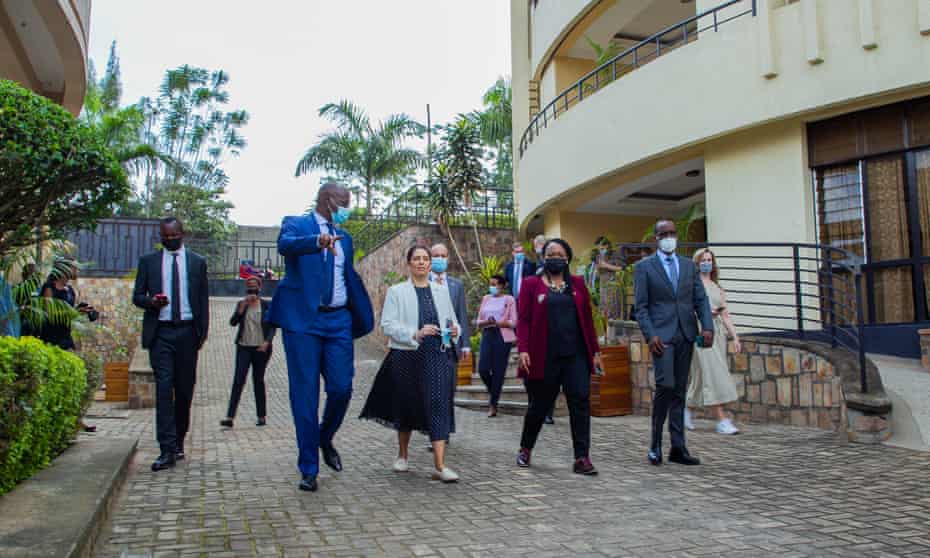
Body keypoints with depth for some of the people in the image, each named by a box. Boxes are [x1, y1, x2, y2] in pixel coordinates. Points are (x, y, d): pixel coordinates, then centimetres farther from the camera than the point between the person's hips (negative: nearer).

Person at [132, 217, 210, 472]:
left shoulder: (197, 262, 10)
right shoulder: (148, 261, 10)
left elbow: (203, 299, 10)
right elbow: (137, 296, 10)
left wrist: (203, 333, 3)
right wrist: (152, 301, -13)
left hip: (187, 332, 1)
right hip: (160, 333, -1)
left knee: (185, 389, 6)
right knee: (164, 389, -9)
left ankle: (178, 442, 22)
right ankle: (168, 450, -9)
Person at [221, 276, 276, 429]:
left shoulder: (266, 305, 3)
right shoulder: (241, 304, 8)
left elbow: (272, 326, 2)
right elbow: (233, 322, -3)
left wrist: (267, 342, -13)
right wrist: (243, 306, -13)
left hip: (261, 348, -1)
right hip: (244, 347, 1)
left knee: (258, 380, 6)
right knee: (238, 380, -8)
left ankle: (262, 416, 16)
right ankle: (230, 417, -12)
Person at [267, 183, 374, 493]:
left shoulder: (344, 237, 19)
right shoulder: (295, 224, 1)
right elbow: (285, 245, -22)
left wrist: (363, 319, 17)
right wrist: (317, 241, -42)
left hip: (338, 321, 5)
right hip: (302, 320, -4)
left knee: (341, 388, -3)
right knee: (305, 395, -1)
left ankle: (325, 439, 27)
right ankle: (308, 469, 10)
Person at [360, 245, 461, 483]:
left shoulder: (441, 291, 13)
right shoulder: (396, 292, 2)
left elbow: (452, 320, 22)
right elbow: (387, 324, -8)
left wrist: (454, 331, -1)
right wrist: (416, 334, -20)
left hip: (438, 356, 1)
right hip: (407, 358, -1)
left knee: (439, 404, -11)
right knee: (406, 407, 12)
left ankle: (440, 465, -12)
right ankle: (403, 455, 35)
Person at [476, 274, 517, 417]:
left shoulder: (509, 299, 3)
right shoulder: (486, 299, 15)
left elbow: (513, 322, -2)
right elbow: (478, 321, 13)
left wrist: (497, 323, -16)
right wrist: (487, 322, -9)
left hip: (503, 337, -3)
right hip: (487, 335, 4)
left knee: (498, 371, -3)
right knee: (483, 369, -7)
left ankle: (493, 404, 6)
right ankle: (493, 391, 23)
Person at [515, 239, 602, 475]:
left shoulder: (577, 284, 12)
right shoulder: (532, 284, 4)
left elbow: (587, 319, 12)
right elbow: (523, 320, -2)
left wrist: (595, 351, 9)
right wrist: (523, 349, -13)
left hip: (576, 356, 2)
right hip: (544, 356, -2)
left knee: (580, 403, -6)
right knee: (540, 405, 9)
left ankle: (582, 458, 0)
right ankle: (525, 449, 31)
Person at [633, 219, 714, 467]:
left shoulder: (688, 265, 16)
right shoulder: (644, 266, 3)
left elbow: (700, 299, 11)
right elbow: (641, 306, -2)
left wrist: (707, 327, -5)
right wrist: (650, 335, -14)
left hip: (686, 334, 4)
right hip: (661, 334, -4)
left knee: (679, 391, 7)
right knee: (666, 385, -15)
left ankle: (678, 448, 12)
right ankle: (656, 443, 1)